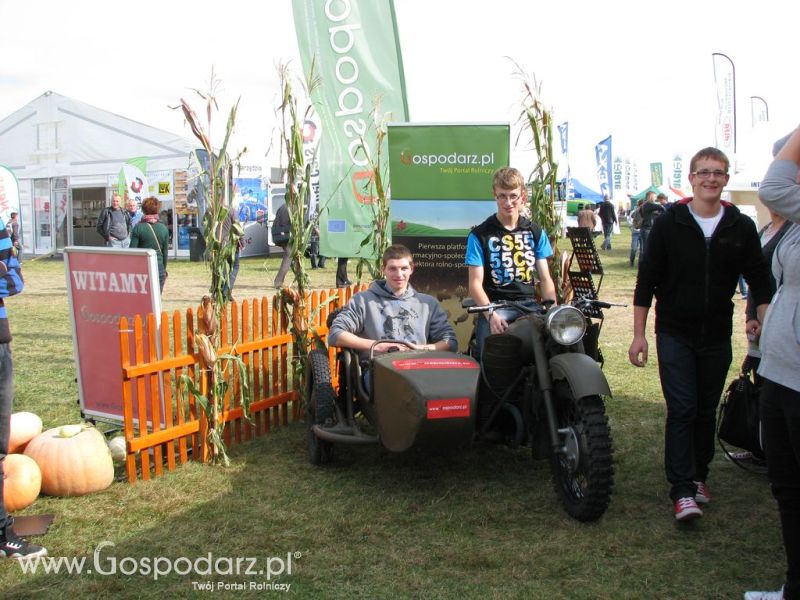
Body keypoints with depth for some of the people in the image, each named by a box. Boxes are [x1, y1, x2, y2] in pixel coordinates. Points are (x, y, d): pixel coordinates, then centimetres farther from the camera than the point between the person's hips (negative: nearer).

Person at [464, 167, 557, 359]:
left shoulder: (536, 233, 15)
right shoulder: (479, 235, 4)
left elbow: (545, 278, 12)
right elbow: (475, 283, -3)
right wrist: (491, 314, -20)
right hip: (494, 307, -2)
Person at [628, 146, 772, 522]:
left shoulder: (741, 227, 1)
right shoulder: (669, 223, -4)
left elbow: (760, 282, 5)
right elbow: (646, 281, -2)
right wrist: (639, 334, -5)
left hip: (717, 336, 3)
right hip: (675, 335, -2)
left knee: (707, 412, 12)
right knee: (682, 410, -7)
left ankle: (699, 475, 28)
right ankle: (682, 490, -5)